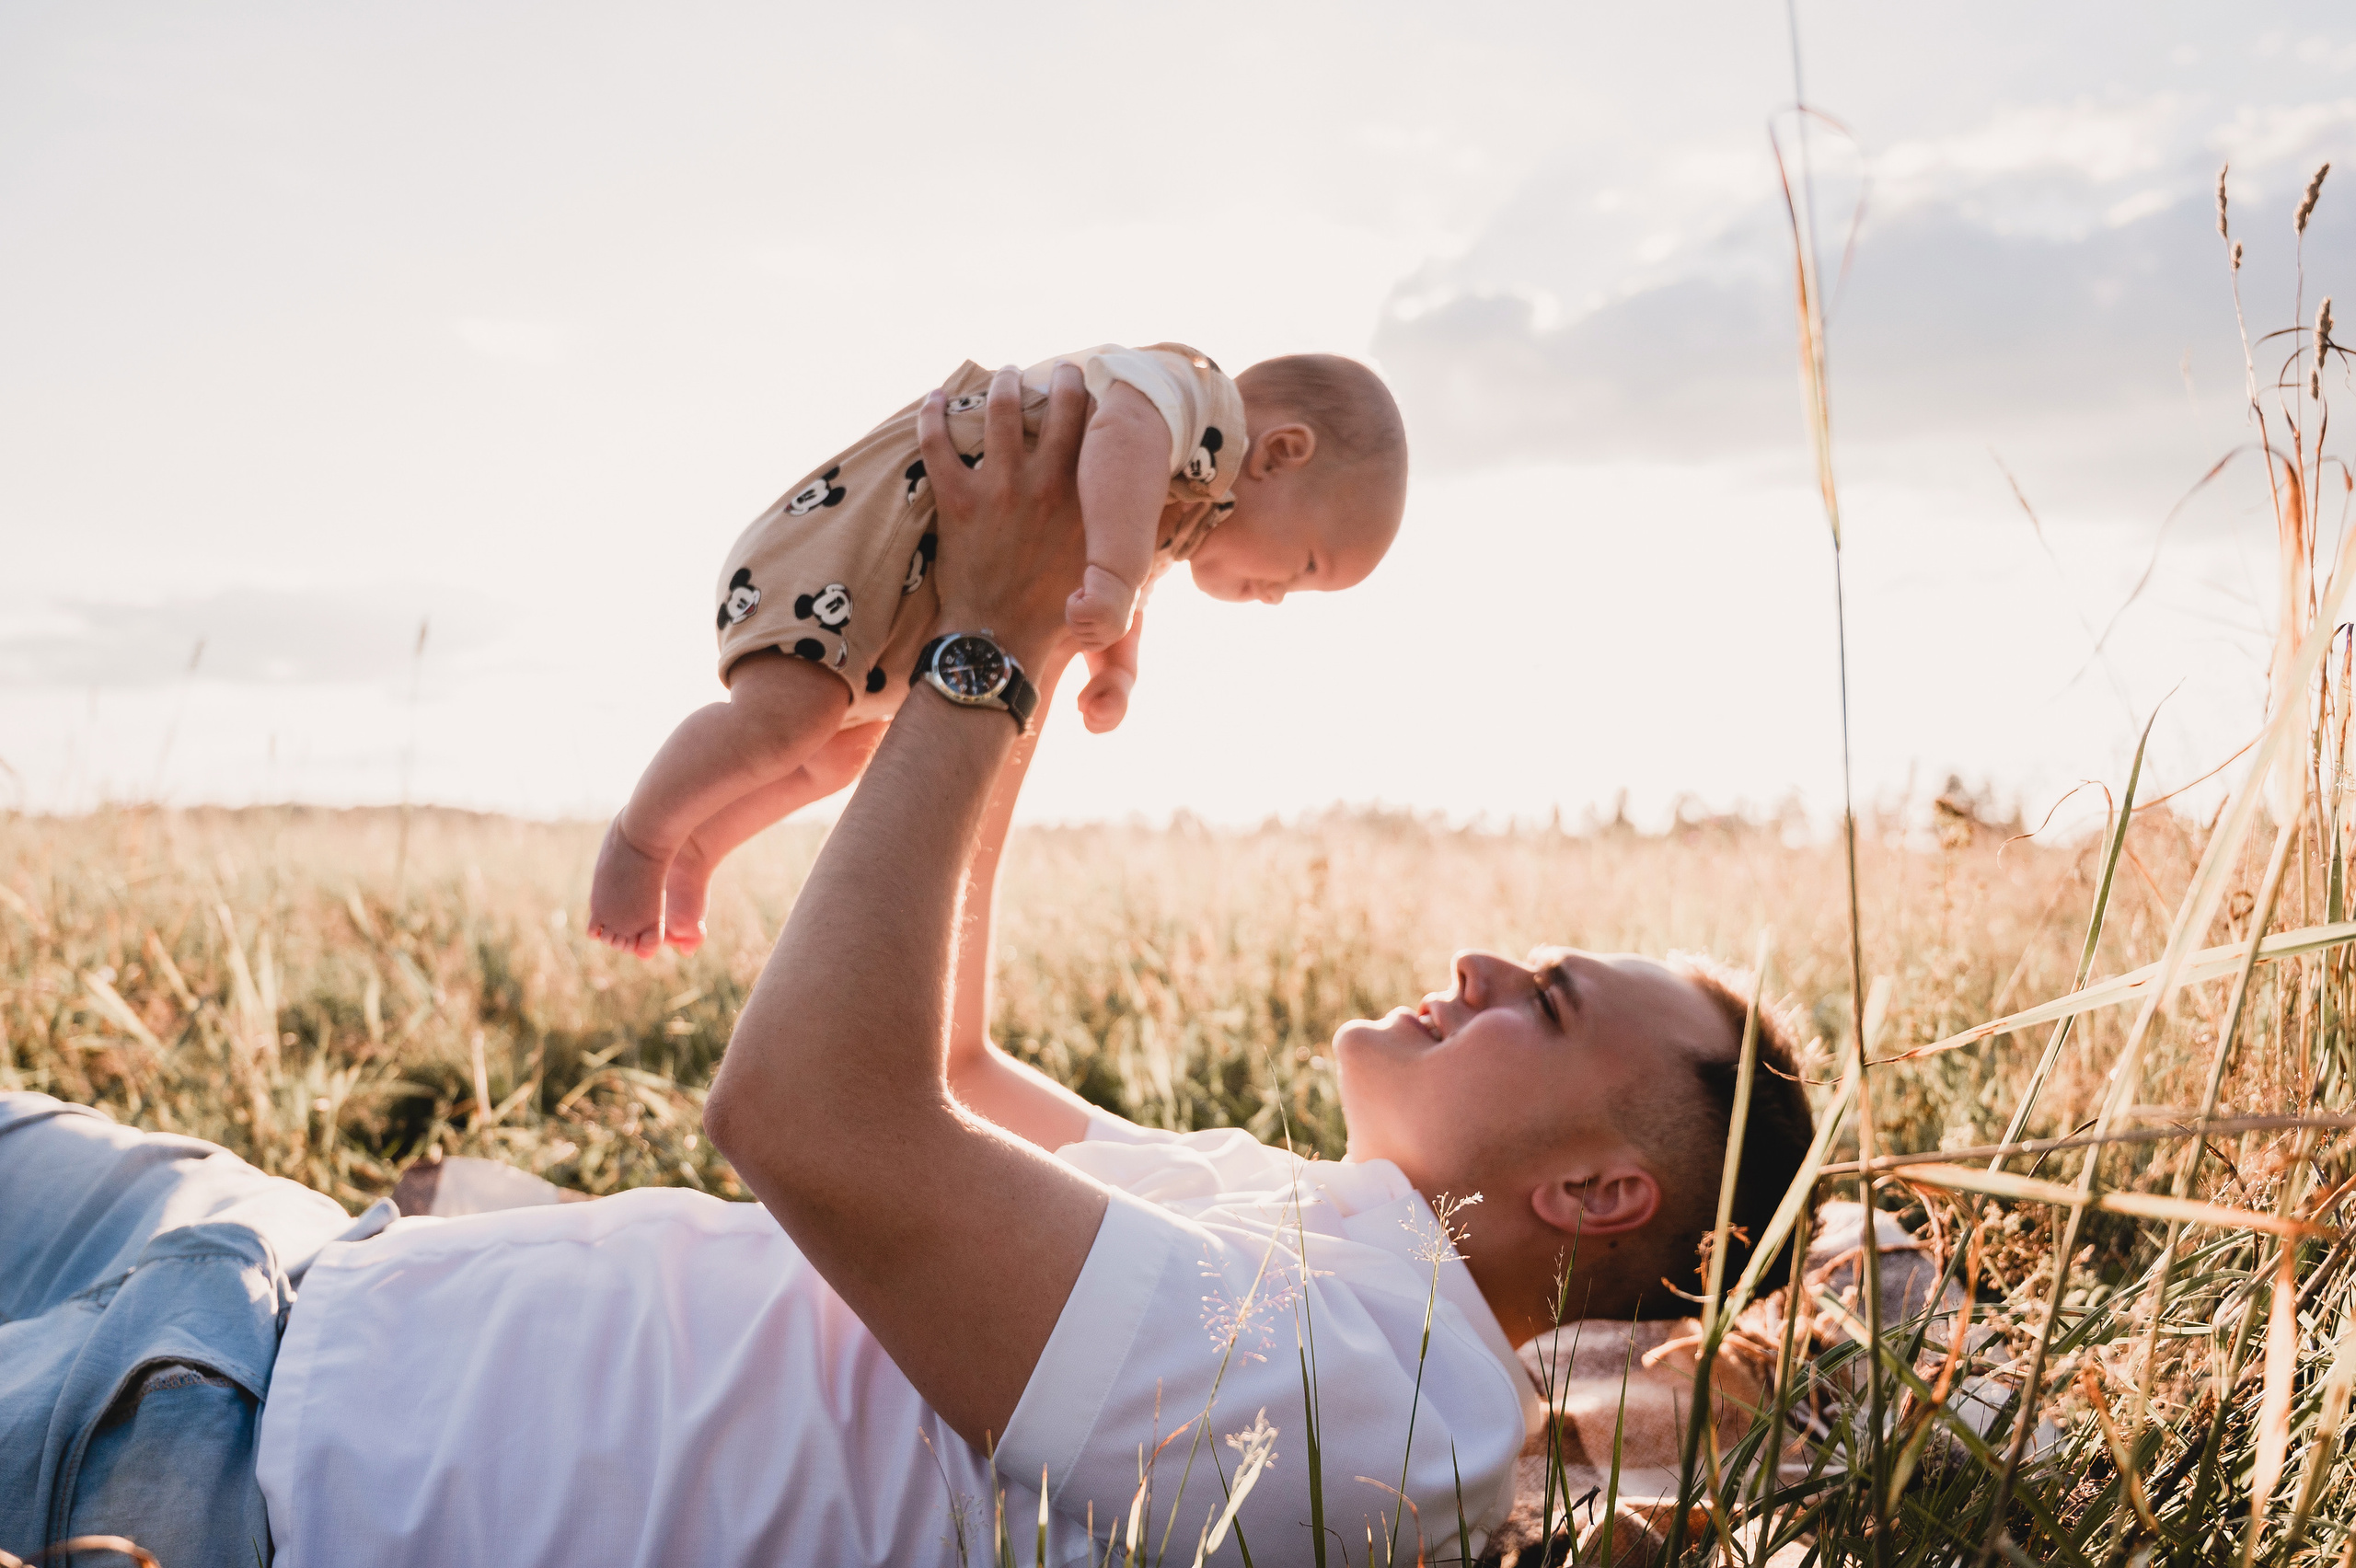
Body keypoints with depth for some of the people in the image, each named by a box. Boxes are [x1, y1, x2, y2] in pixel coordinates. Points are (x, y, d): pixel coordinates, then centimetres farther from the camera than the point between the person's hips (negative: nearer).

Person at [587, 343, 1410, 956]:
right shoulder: (1201, 400, -18)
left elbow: (1132, 580, 26)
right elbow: (1123, 434, -39)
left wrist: (1115, 670, 8)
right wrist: (1112, 579, -50)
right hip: (859, 522, -10)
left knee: (842, 748, 25)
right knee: (790, 711, -29)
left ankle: (697, 845, 40)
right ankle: (642, 834, -8)